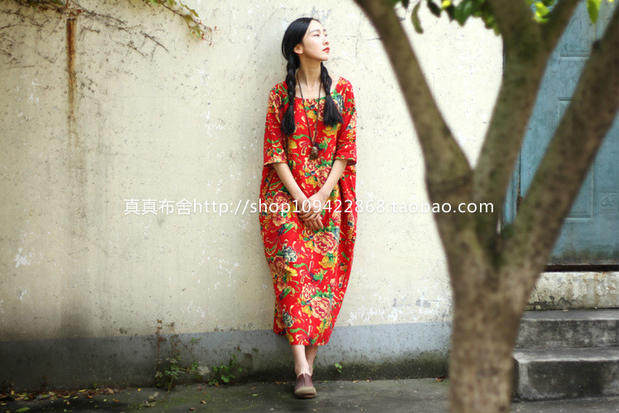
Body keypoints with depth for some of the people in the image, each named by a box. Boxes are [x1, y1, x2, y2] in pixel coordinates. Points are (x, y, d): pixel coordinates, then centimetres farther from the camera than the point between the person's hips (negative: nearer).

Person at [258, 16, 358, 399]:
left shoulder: (342, 90, 7)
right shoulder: (280, 94, 4)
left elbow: (346, 151, 3)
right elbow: (275, 153, 0)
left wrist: (321, 196, -8)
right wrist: (300, 199, -9)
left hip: (328, 198, 2)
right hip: (287, 196, -2)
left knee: (323, 277, -4)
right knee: (293, 271, -13)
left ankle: (309, 362, 3)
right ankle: (303, 370, -17)